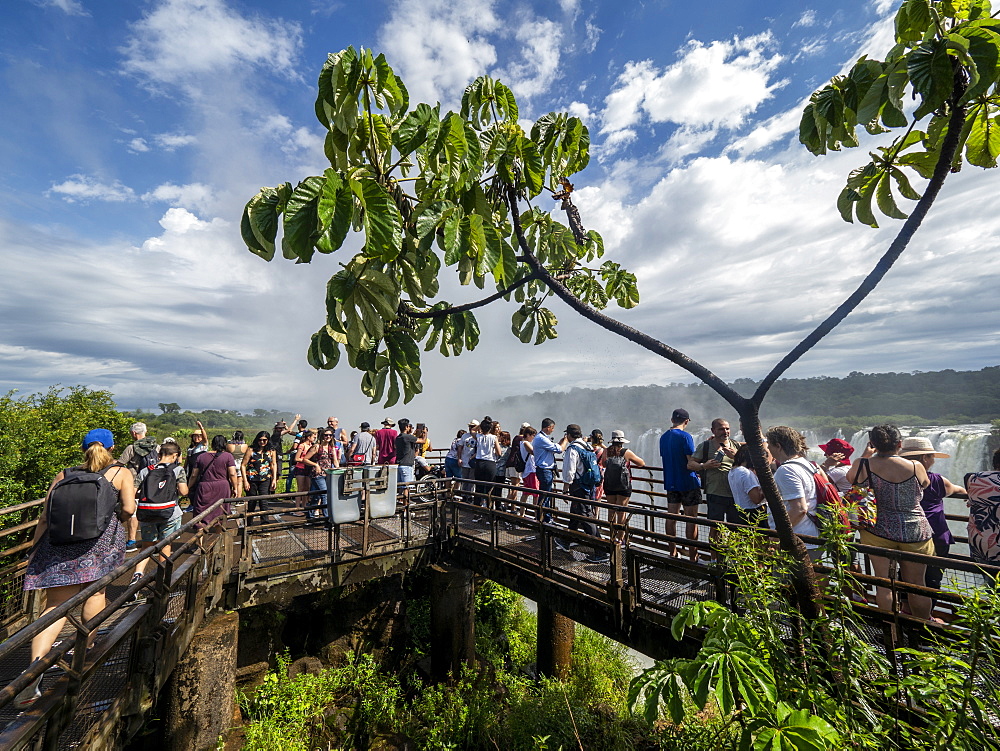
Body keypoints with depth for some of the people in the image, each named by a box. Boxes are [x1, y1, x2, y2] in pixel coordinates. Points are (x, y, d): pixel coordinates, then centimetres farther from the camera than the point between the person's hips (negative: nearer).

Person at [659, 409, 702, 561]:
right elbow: (690, 464, -19)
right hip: (688, 483, -6)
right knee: (691, 520, 1)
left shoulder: (663, 437, 8)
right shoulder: (685, 436, -13)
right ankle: (693, 557, 7)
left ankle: (673, 553, 20)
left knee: (671, 517, 10)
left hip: (671, 483, 6)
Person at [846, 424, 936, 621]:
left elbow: (850, 478, 9)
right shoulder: (916, 467, -8)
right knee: (917, 585, 16)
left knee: (883, 582, 10)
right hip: (916, 532, 2)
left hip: (878, 531, -1)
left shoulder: (863, 465, -12)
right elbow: (925, 483, 14)